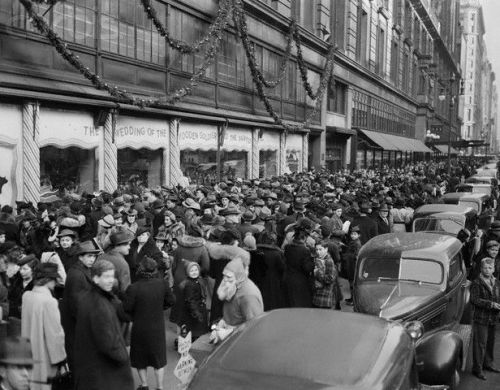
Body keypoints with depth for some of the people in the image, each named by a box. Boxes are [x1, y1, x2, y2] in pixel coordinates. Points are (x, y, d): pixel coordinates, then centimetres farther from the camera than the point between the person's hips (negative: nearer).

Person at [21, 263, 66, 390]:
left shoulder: (26, 296, 0)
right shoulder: (49, 301, -21)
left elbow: (25, 325, 11)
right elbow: (55, 333, -18)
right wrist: (60, 359, -10)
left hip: (27, 357, 7)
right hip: (43, 360, -7)